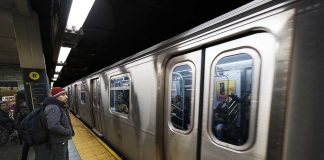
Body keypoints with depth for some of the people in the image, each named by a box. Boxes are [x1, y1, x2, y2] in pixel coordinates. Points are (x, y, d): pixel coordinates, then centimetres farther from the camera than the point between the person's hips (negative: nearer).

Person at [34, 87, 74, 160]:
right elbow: (53, 126, -37)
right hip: (57, 143, -10)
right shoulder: (53, 108, -25)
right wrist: (68, 132, -24)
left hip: (62, 141, 10)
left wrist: (70, 131, 8)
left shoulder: (59, 106, 8)